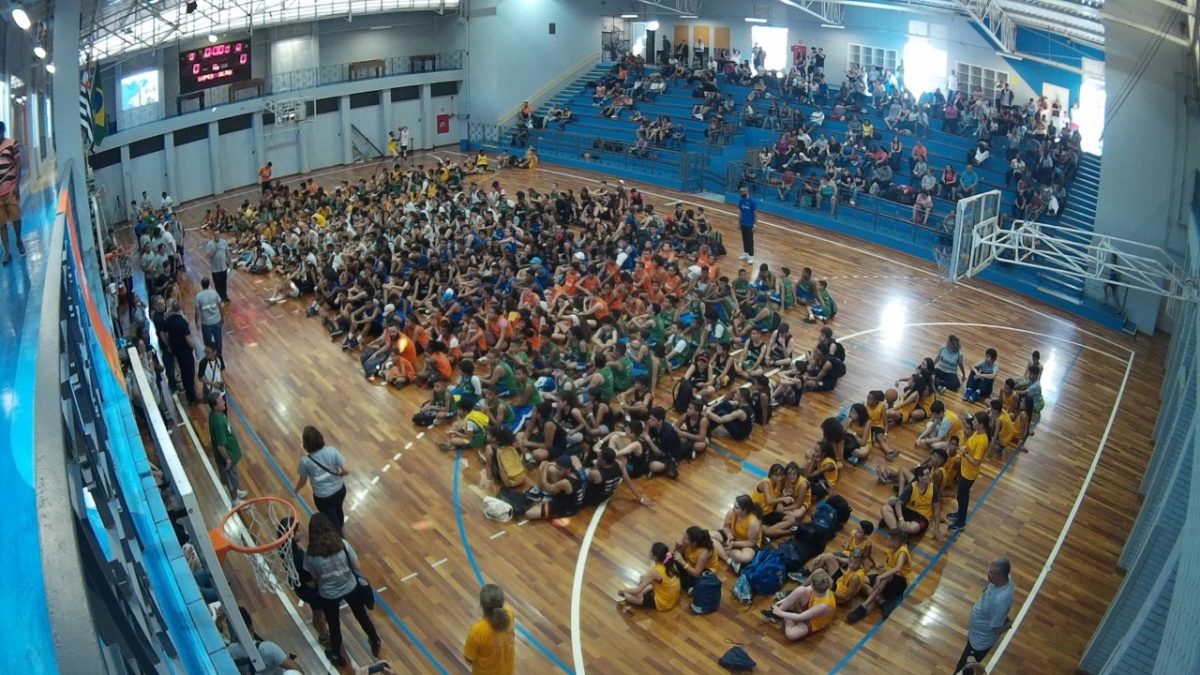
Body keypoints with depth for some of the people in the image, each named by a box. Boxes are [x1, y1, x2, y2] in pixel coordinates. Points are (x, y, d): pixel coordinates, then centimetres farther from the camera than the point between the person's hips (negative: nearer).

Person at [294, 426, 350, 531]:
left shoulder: (306, 461, -22)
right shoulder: (332, 451, -20)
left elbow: (303, 481, -5)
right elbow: (345, 471, -18)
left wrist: (295, 490, 17)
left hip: (322, 497, -3)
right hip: (339, 490, 3)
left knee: (332, 520, 20)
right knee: (338, 511, 33)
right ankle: (339, 527, 60)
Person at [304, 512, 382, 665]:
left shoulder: (311, 555, -23)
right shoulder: (343, 544, -21)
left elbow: (314, 579, -8)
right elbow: (356, 566, -11)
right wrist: (360, 580, 10)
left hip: (328, 595, -1)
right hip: (351, 588, 1)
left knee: (334, 625, 25)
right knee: (362, 616, 27)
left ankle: (337, 656, 48)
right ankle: (376, 643, 49)